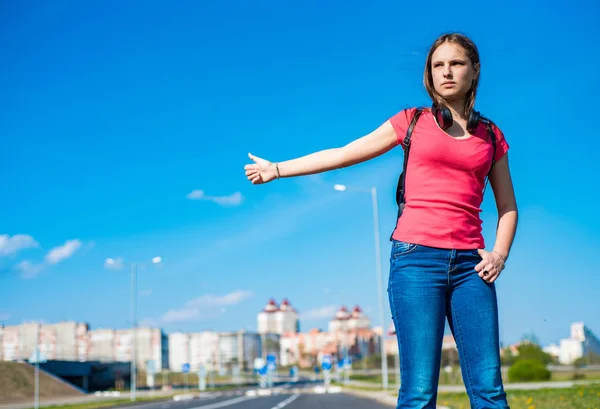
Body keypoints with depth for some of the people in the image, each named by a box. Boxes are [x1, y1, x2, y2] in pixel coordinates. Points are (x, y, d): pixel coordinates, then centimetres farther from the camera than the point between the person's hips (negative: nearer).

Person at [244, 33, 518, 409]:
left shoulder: (491, 136, 16)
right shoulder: (412, 121, 11)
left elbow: (508, 207, 21)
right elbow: (344, 154, 14)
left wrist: (499, 254, 3)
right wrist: (277, 169, 16)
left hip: (469, 265, 2)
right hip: (416, 257, -2)